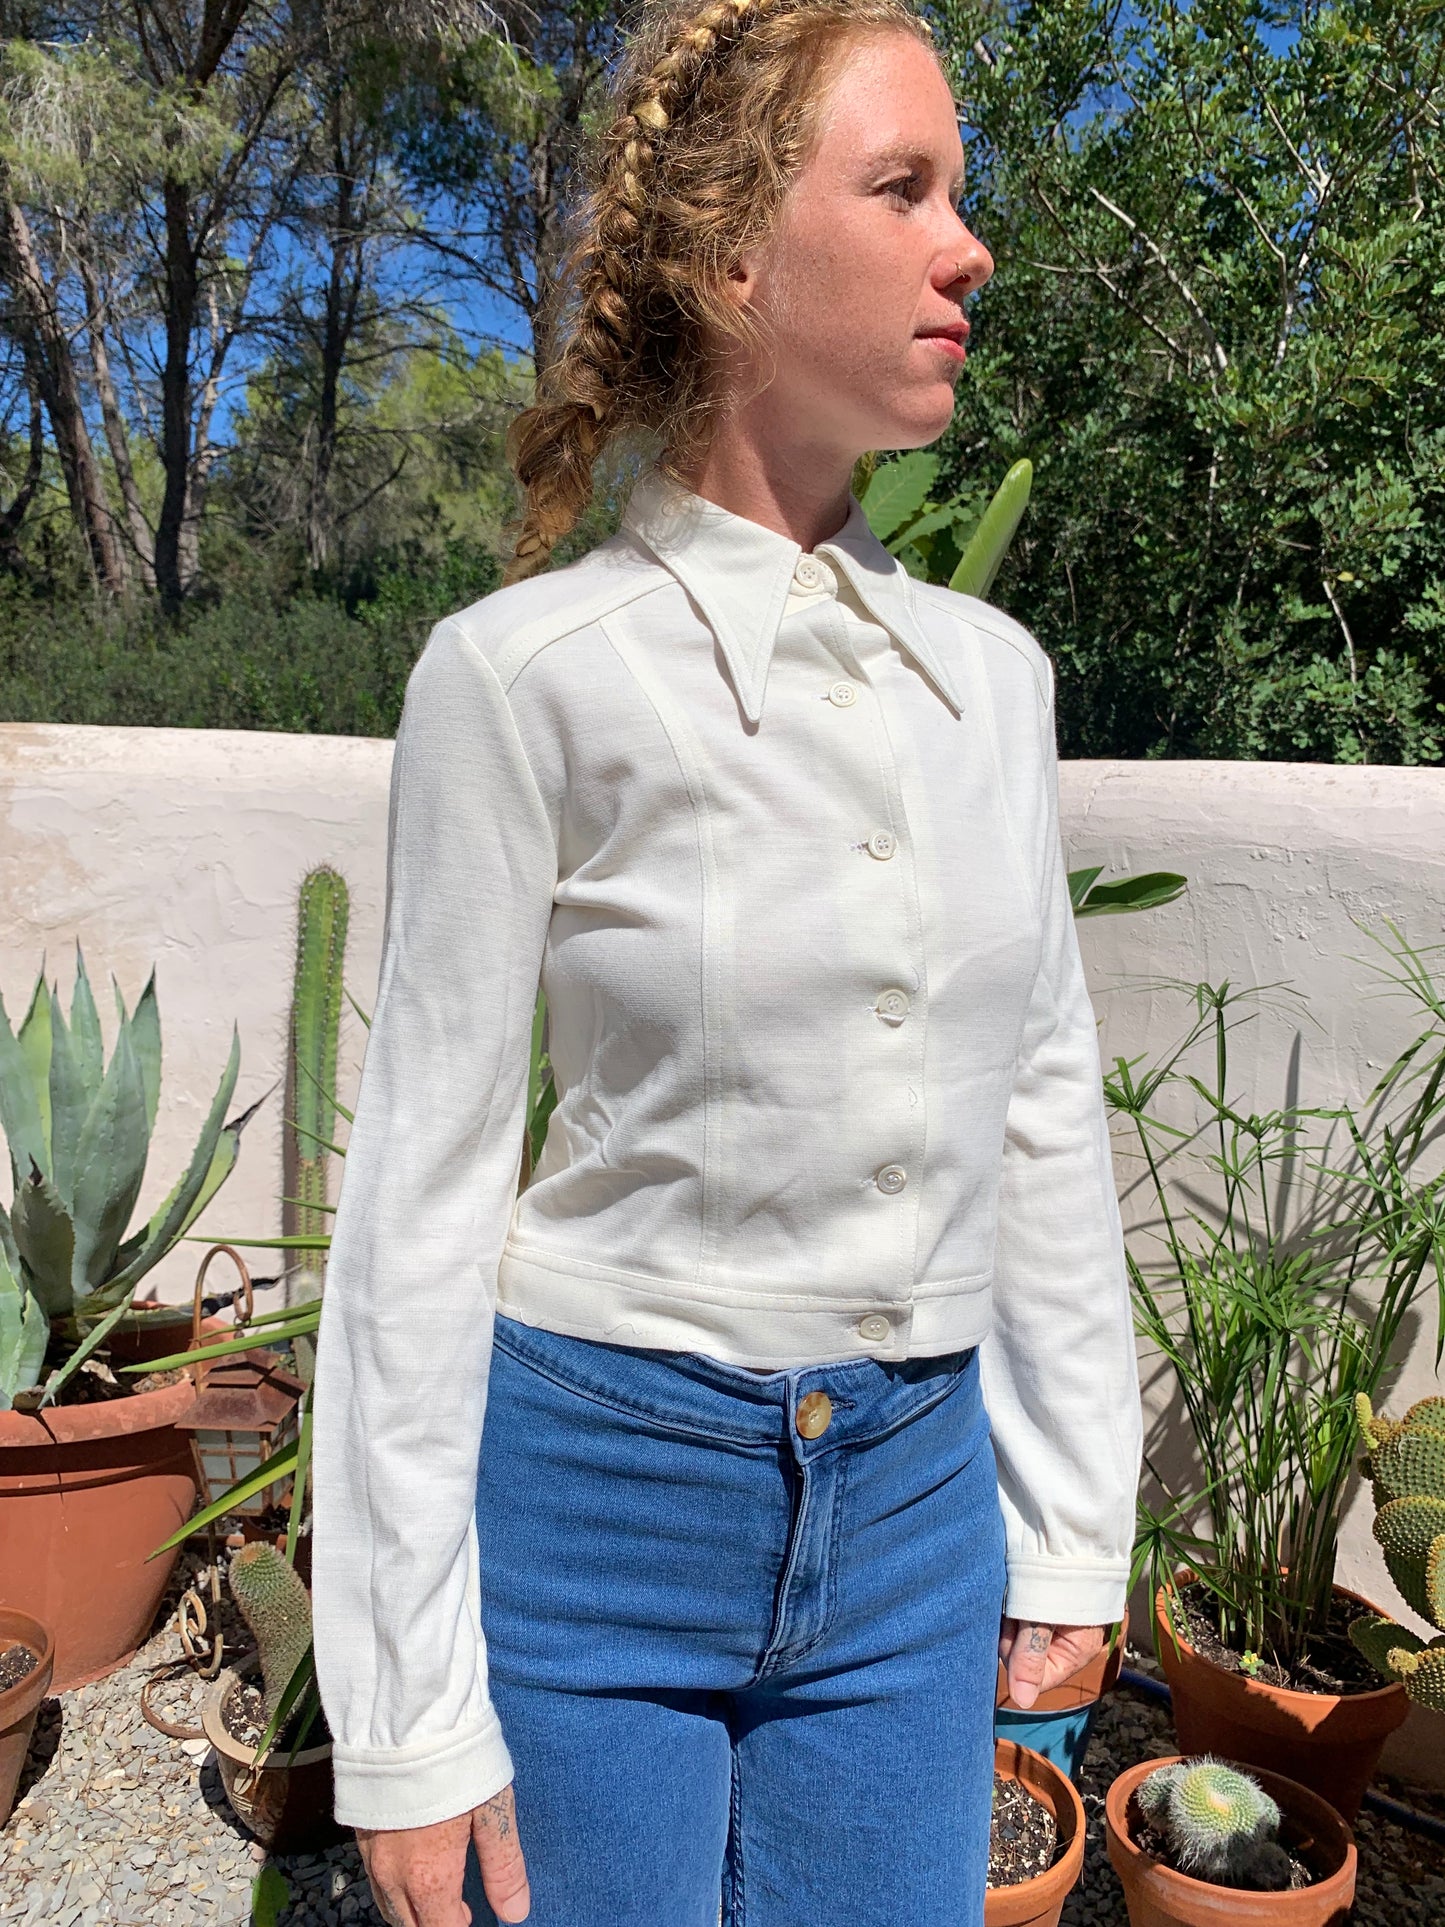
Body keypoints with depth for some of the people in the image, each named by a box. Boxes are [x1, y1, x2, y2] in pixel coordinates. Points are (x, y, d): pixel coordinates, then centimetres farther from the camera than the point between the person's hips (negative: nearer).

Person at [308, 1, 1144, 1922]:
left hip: (914, 1507, 4)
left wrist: (1075, 1528, 10)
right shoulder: (527, 674, -12)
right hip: (595, 1485, -4)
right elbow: (426, 1185, -10)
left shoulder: (991, 672, 1)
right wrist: (408, 1717, -7)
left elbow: (1046, 1119, 6)